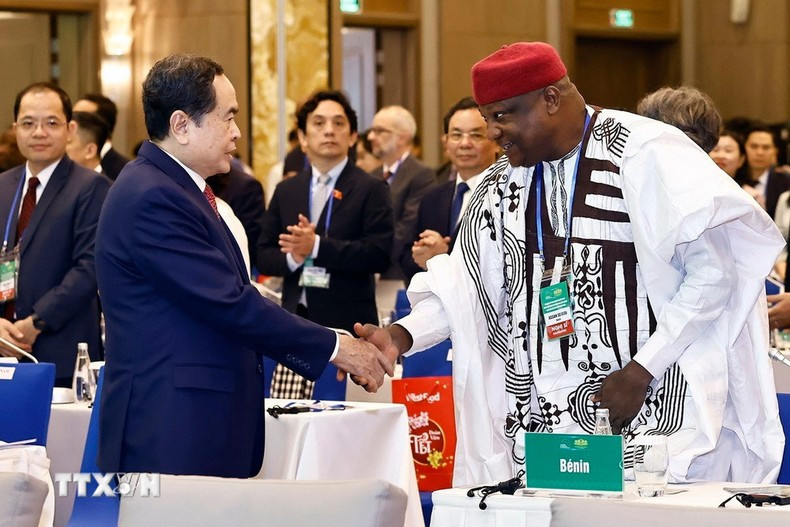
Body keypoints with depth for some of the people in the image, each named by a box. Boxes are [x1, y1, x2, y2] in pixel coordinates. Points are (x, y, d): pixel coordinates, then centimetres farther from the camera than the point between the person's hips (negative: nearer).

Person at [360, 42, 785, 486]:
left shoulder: (645, 153, -9)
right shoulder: (503, 183, 12)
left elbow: (715, 269, -12)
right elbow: (468, 285, 11)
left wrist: (641, 370, -14)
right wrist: (401, 336, -7)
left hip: (651, 412, -5)